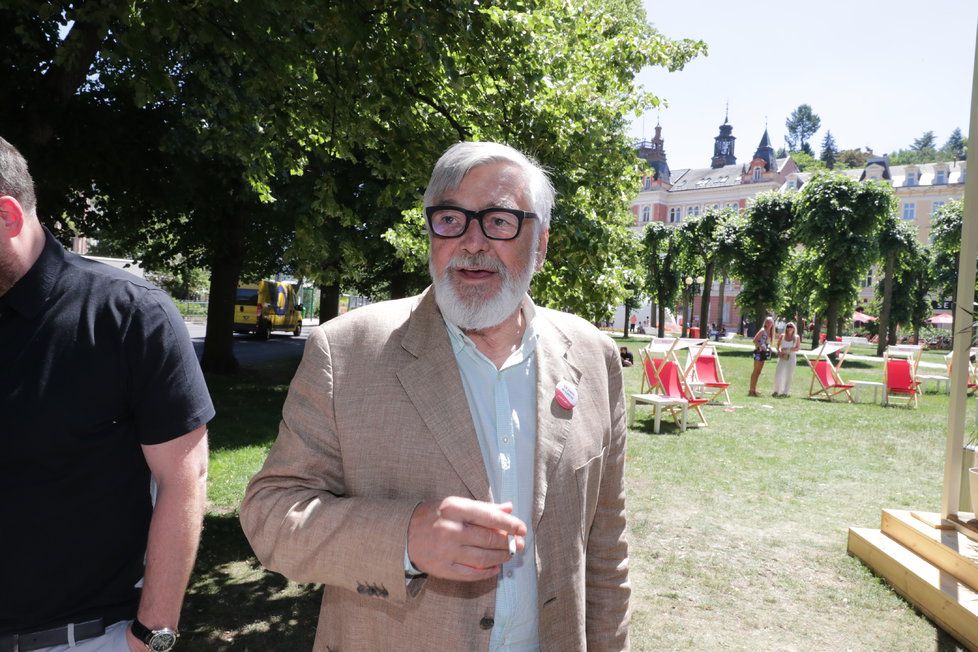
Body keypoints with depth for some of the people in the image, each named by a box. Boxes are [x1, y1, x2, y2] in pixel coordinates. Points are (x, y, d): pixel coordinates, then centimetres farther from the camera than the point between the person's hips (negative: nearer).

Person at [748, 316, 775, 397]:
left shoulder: (770, 332, 14)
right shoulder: (763, 331, -10)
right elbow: (755, 340, -16)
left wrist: (769, 348, 5)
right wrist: (760, 346, -23)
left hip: (764, 353, 8)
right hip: (759, 352, -8)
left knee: (758, 372, 11)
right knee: (756, 371, -8)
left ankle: (754, 389, 16)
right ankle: (751, 390, -7)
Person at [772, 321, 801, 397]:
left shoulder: (796, 337, 4)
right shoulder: (782, 336, 7)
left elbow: (798, 348, 1)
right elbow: (778, 345, 11)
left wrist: (789, 350, -13)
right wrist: (779, 350, -9)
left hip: (791, 357, -1)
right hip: (782, 357, 1)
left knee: (789, 375, 1)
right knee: (778, 374, -4)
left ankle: (785, 392, 10)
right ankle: (777, 391, 9)